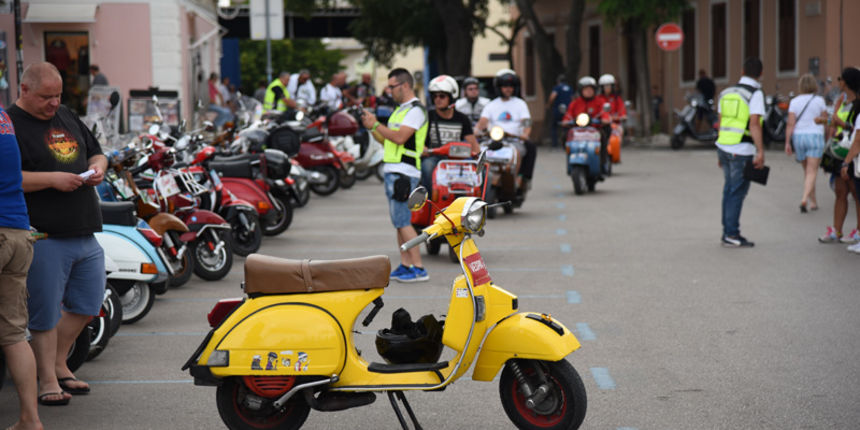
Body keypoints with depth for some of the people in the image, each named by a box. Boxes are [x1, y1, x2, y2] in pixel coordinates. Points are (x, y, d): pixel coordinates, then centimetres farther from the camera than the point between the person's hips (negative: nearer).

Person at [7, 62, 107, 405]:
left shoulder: (67, 117, 16)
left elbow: (95, 151, 27)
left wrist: (97, 166, 4)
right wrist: (52, 179, -20)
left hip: (84, 233, 8)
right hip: (45, 238, -8)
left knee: (87, 305, 14)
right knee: (45, 312, -1)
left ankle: (58, 363, 31)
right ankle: (48, 380, 10)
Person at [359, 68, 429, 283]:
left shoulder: (416, 110, -10)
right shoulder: (400, 110, 21)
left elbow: (399, 137, -21)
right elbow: (387, 141, 21)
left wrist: (376, 124, -13)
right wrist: (372, 127, 7)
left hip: (403, 173, -10)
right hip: (392, 171, 10)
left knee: (402, 221, -12)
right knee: (399, 221, 9)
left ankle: (418, 269, -11)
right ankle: (405, 265, 12)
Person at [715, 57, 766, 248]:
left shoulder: (726, 92, 10)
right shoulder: (755, 94, -10)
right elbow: (754, 124, -18)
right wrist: (760, 152, -20)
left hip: (724, 147, 7)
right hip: (742, 151, -7)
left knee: (729, 191, 14)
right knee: (737, 192, -3)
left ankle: (728, 233, 17)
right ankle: (731, 234, -3)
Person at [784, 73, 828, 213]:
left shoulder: (794, 102, 0)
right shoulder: (819, 101, -3)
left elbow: (791, 124, -7)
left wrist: (787, 143, -6)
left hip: (798, 138, 3)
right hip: (815, 137, -3)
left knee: (808, 171, 18)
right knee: (812, 172, -6)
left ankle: (813, 201, 25)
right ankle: (804, 199, -26)